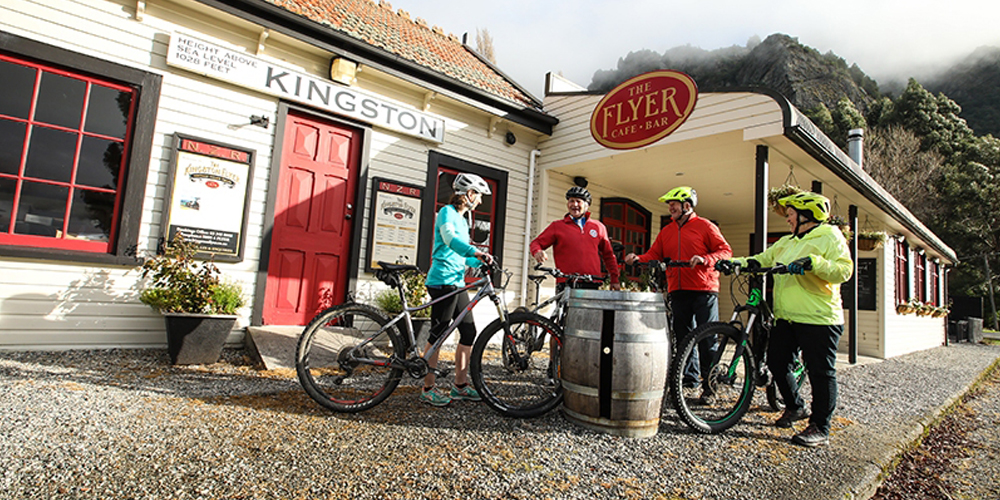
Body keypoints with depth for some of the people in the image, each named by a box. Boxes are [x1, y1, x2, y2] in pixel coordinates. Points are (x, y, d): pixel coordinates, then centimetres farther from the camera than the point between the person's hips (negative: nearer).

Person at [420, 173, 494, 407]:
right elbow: (449, 238, -27)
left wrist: (480, 261, 10)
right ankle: (428, 389, 6)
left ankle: (460, 385, 19)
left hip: (458, 282, 10)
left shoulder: (462, 219, 22)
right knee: (438, 334, -5)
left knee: (468, 333, 9)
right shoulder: (447, 212, -6)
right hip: (443, 281, -9)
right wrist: (476, 252, -41)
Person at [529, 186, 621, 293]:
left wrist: (615, 279, 20)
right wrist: (537, 252, -16)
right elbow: (536, 243, 8)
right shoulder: (557, 226, 11)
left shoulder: (599, 227, 16)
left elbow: (608, 255, 23)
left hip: (592, 286, 2)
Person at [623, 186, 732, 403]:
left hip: (703, 290, -5)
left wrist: (705, 259, -19)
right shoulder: (666, 231, 17)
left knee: (707, 338, -3)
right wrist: (637, 258, -9)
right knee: (683, 338, 10)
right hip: (678, 291, 5)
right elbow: (654, 255, 10)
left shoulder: (705, 226, 2)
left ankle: (709, 385, 6)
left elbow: (725, 250, -2)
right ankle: (689, 378, 23)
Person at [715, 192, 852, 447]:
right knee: (776, 362, 11)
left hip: (819, 319, -8)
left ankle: (820, 428, 12)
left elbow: (844, 270, -15)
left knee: (820, 372, 0)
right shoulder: (786, 242, 19)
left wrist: (814, 262, -30)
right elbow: (762, 259, 14)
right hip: (786, 318, 8)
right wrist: (735, 263, -2)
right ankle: (795, 407, 33)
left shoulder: (830, 238, -4)